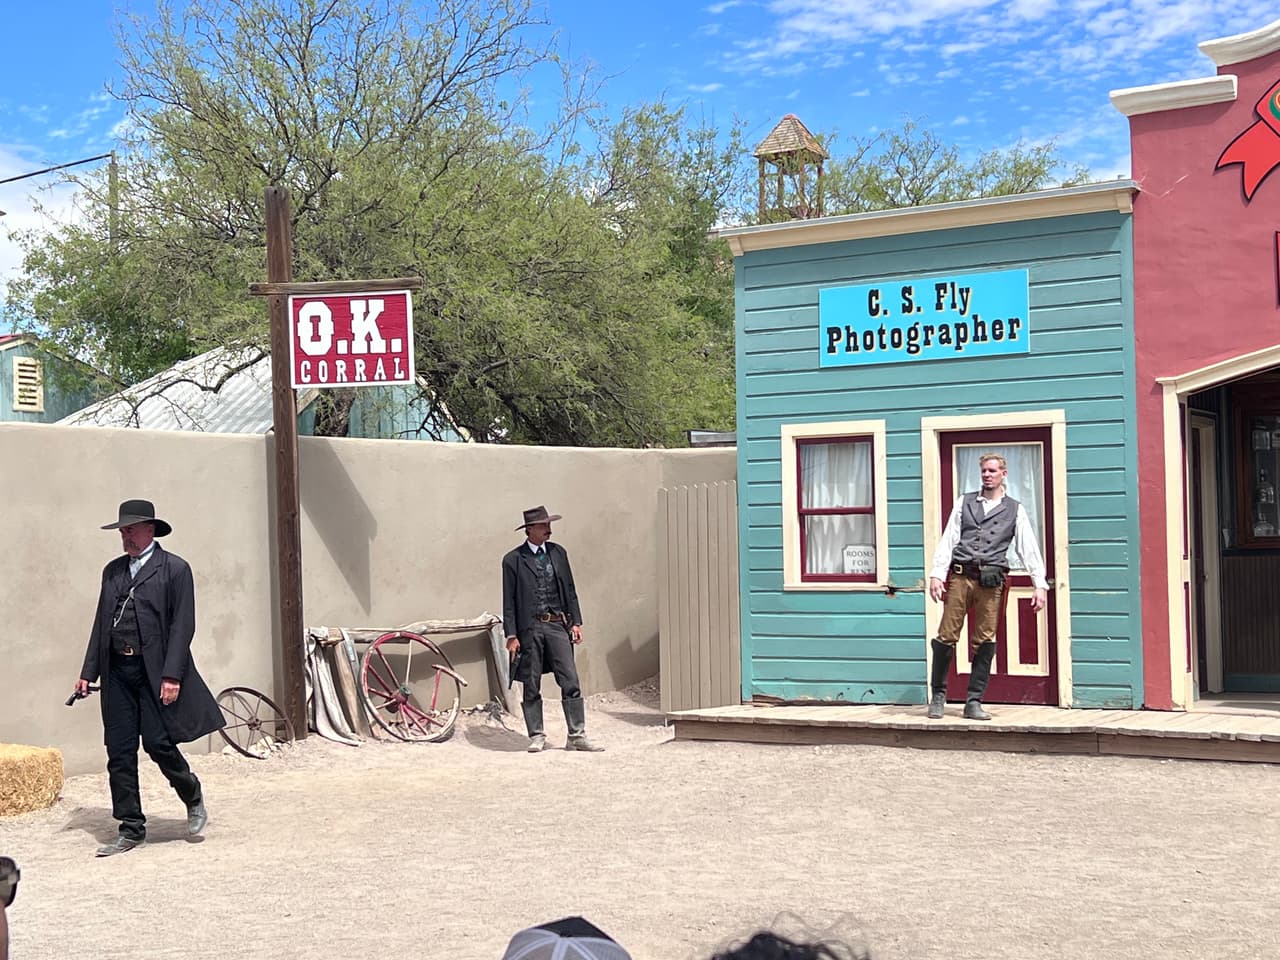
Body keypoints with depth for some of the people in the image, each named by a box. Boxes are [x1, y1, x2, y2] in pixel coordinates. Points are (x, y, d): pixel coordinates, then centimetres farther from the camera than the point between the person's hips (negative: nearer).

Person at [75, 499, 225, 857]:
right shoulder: (113, 570, 15)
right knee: (119, 753, 5)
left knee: (158, 743, -8)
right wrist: (88, 672, 10)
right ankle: (131, 828, 14)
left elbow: (182, 625, -7)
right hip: (117, 671, 6)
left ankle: (193, 797, 20)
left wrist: (171, 675, -15)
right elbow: (101, 623, 16)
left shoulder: (174, 569, -3)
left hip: (154, 671, -5)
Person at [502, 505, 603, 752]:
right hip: (529, 628, -2)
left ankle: (577, 736, 2)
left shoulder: (558, 553, 11)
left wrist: (576, 622, 6)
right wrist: (511, 635, -6)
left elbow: (570, 590, 14)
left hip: (558, 625, 2)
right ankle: (537, 736, 15)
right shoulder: (513, 560, 0)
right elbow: (509, 601, 0)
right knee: (531, 686, 5)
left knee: (571, 682, -3)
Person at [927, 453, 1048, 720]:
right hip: (959, 576, 0)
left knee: (985, 643, -1)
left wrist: (1040, 584, -3)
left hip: (991, 581, 0)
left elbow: (1029, 549, 7)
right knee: (946, 637, -2)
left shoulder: (1015, 510, 12)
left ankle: (974, 703, 7)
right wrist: (936, 574, -3)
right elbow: (948, 540, 9)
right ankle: (938, 697, 11)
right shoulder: (965, 503, 15)